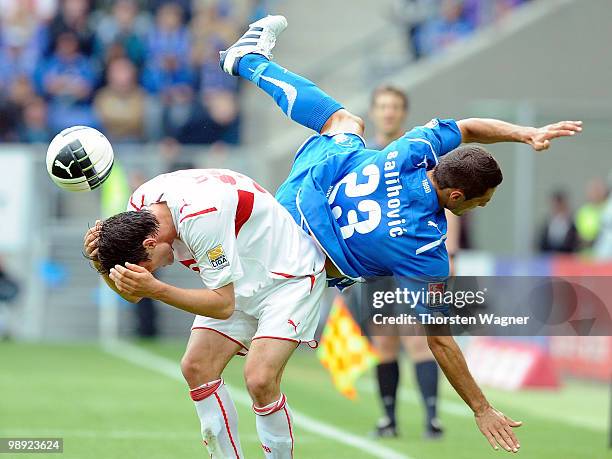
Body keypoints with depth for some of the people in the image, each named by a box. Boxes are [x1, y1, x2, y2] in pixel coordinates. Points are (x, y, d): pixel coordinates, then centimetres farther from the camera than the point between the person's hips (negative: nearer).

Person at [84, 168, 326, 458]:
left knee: (259, 379, -23)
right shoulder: (139, 206, -12)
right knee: (196, 369, -5)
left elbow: (224, 305, -31)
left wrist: (155, 289, -40)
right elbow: (132, 294, -4)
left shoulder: (202, 217, -36)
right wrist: (101, 261, -23)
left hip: (289, 272, -8)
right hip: (242, 280, 8)